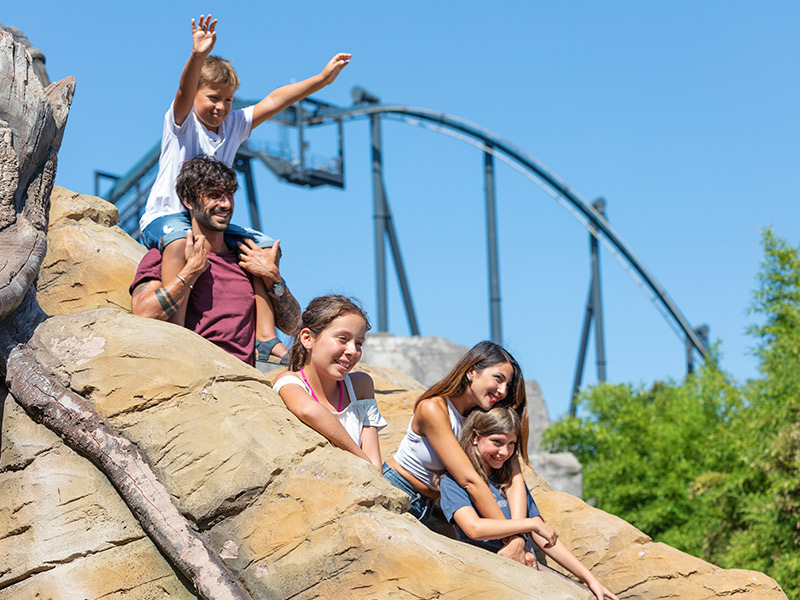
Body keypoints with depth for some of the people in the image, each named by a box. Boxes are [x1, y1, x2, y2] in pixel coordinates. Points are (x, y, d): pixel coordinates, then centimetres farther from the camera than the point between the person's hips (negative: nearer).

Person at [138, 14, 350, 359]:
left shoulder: (235, 125, 9)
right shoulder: (181, 123, -8)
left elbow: (273, 101, 2)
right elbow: (184, 91, -29)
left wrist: (322, 78, -6)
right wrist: (198, 56, -50)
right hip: (165, 216, -7)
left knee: (266, 248, -3)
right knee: (180, 239, -39)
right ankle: (177, 329, -43)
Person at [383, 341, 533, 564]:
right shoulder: (433, 408, -23)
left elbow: (514, 478, -14)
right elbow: (470, 482, -28)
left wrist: (518, 539, -29)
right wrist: (511, 538, -29)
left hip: (428, 506, 6)